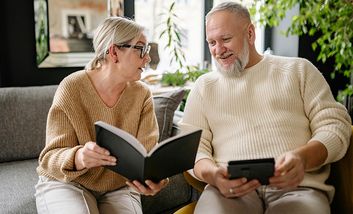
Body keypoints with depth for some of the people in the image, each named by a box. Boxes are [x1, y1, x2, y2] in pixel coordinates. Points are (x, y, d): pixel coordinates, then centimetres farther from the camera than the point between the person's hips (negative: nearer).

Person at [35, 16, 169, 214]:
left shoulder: (142, 94, -5)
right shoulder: (72, 87, -14)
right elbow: (52, 157, -15)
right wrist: (79, 158, -38)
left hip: (119, 188, 2)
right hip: (66, 182, -2)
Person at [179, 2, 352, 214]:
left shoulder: (298, 69, 15)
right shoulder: (204, 86, 18)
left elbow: (335, 125, 7)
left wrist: (302, 157, -15)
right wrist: (212, 174, -15)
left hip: (297, 186, 0)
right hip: (230, 188, 1)